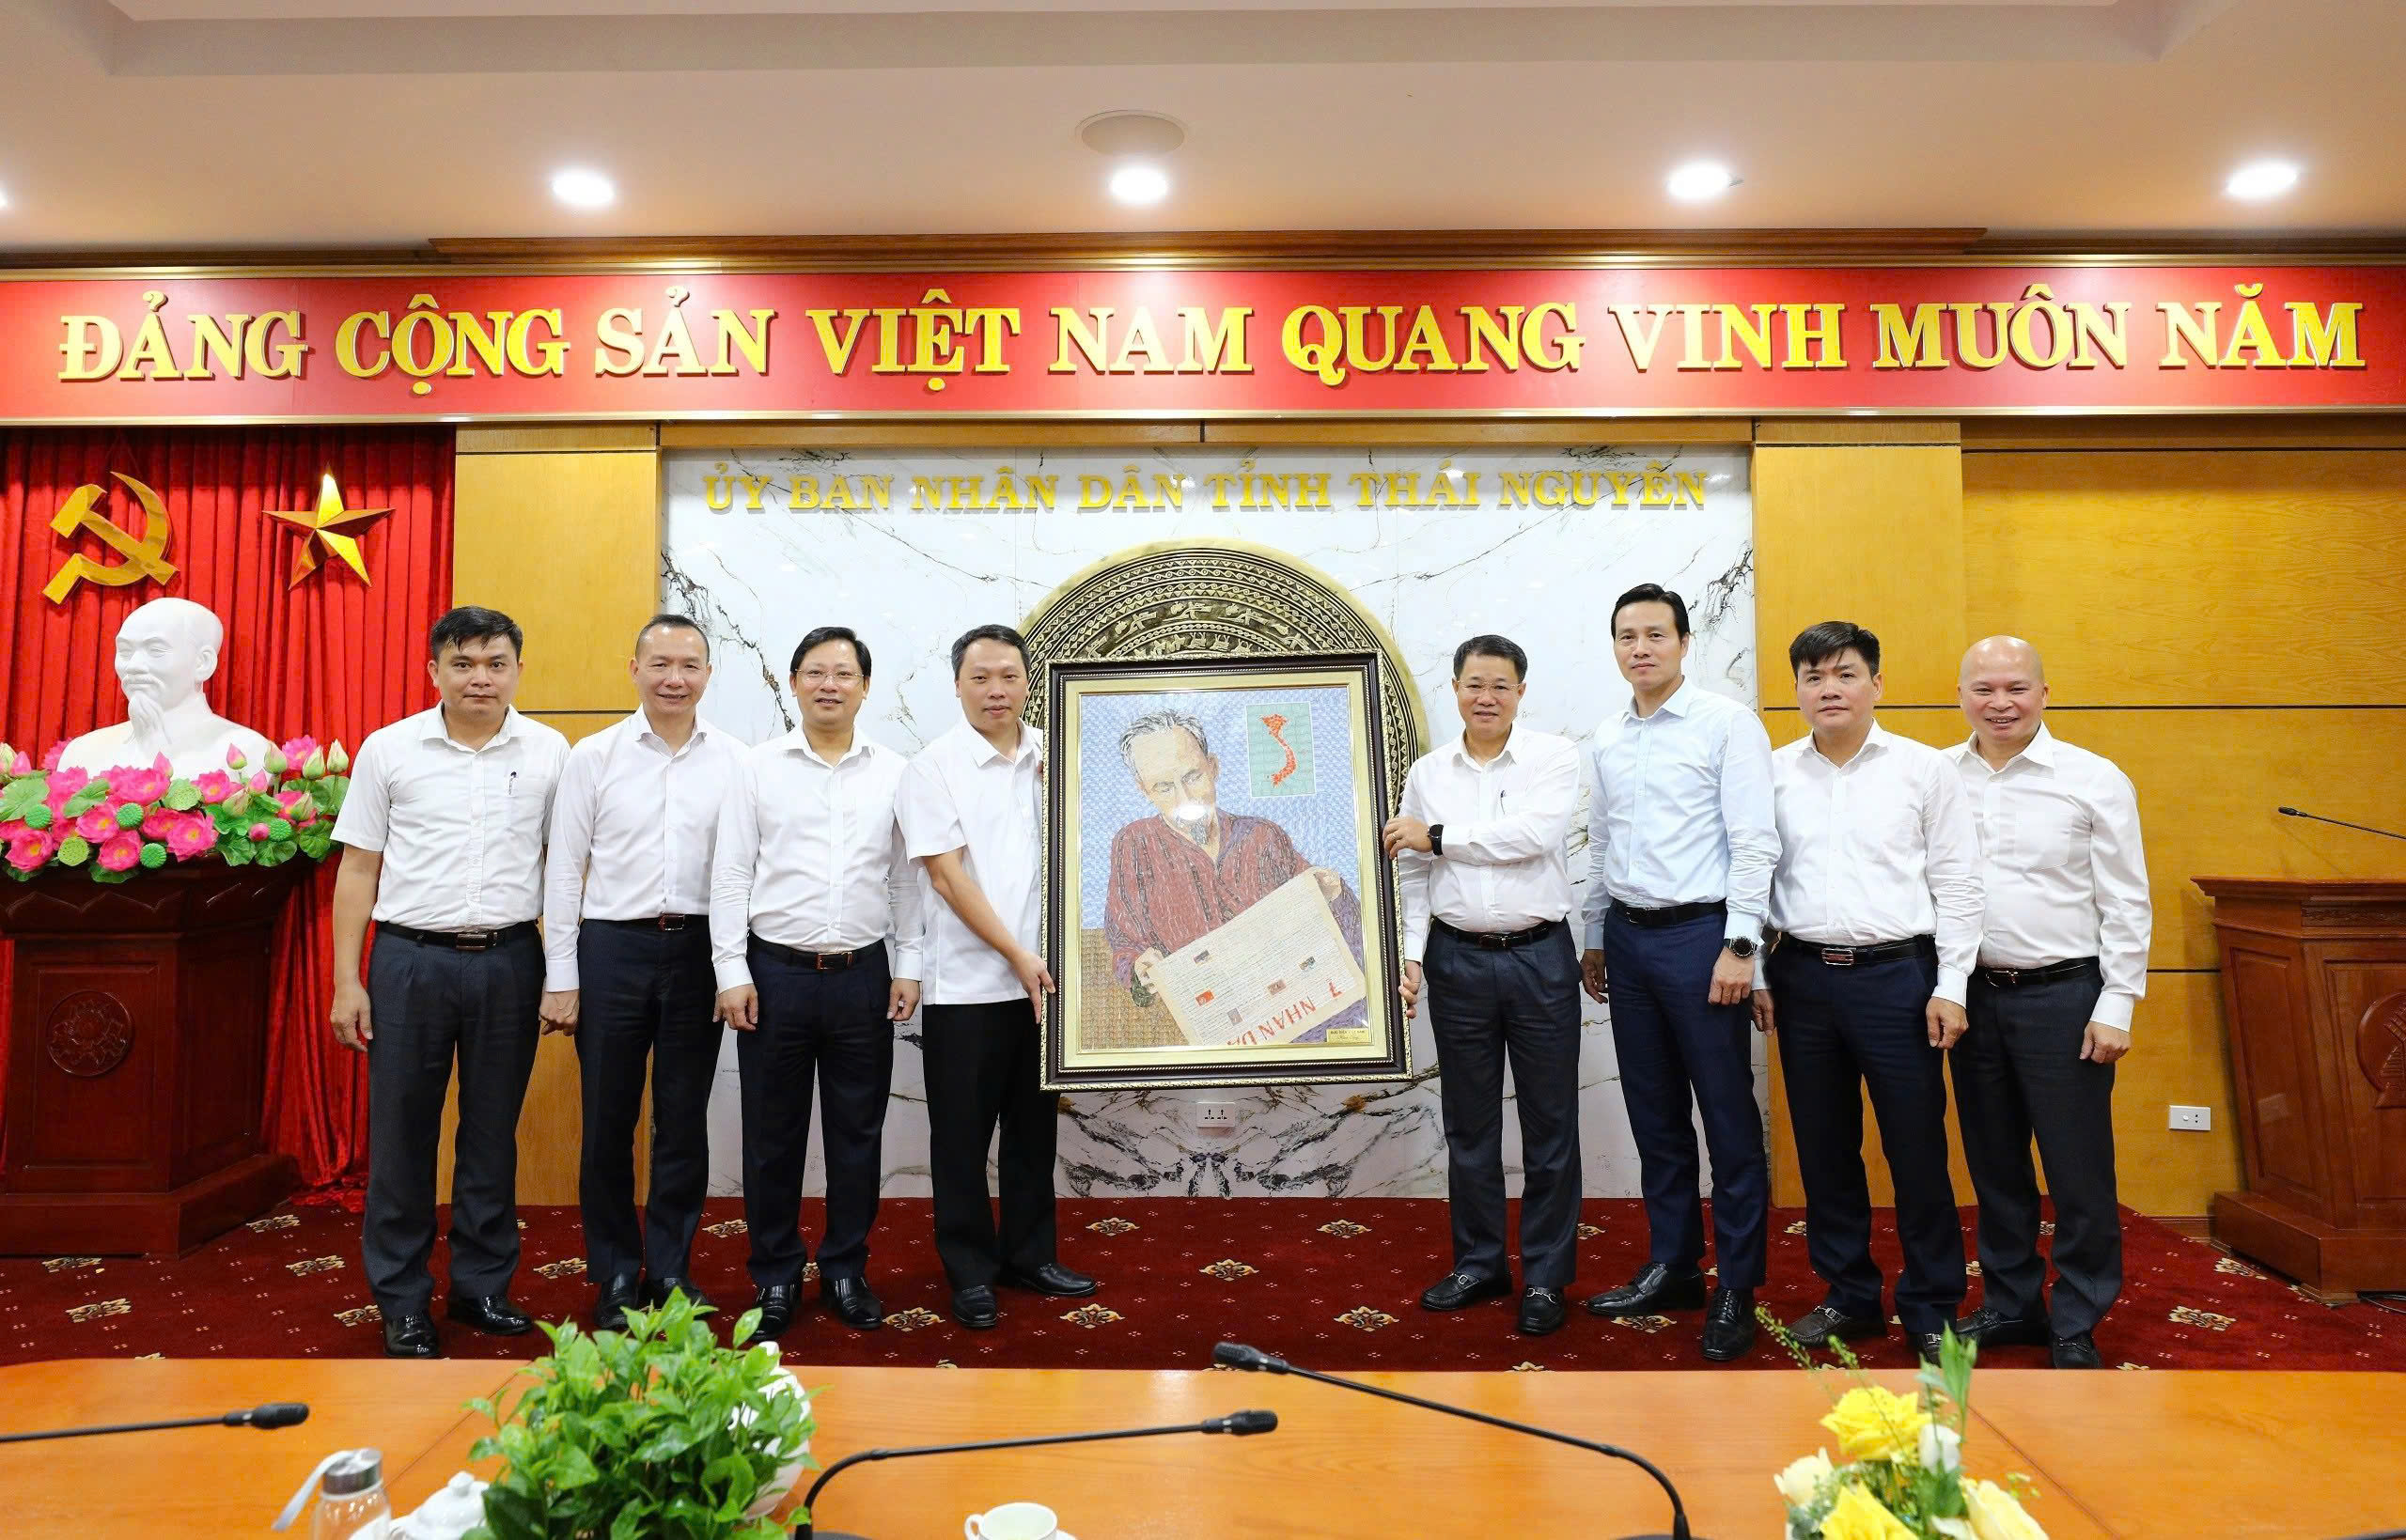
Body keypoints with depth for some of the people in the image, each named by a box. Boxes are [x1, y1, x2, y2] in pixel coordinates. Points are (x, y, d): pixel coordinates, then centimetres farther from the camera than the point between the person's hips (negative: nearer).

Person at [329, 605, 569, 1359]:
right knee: (402, 1133, 5)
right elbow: (358, 869, 4)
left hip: (509, 961, 1)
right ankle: (402, 1302, 19)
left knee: (493, 1132, 10)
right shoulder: (388, 750, 2)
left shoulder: (549, 752, 3)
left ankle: (483, 1286, 25)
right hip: (411, 959, -1)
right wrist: (346, 980, -1)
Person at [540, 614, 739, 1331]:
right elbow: (563, 870, 1)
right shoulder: (594, 756, 1)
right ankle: (615, 1273, 24)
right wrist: (561, 978, -2)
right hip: (613, 948, 0)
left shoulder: (735, 761, 2)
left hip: (698, 949, 1)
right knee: (608, 1119, 8)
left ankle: (670, 1268, 25)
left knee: (684, 1120, 10)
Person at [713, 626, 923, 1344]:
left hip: (863, 975, 1)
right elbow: (730, 876, -1)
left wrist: (907, 966, 3)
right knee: (773, 1135, 8)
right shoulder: (760, 767, 1)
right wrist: (732, 972, -6)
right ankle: (775, 1277, 24)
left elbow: (905, 879, 7)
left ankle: (846, 1271, 25)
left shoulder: (893, 773, 4)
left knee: (857, 1133, 9)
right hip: (775, 972, -1)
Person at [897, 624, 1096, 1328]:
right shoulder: (934, 767, -5)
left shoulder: (1053, 757, 6)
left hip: (1041, 979, 4)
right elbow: (948, 875, -11)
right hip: (967, 985, -4)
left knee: (1034, 1127, 15)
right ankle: (969, 1271, 21)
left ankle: (1029, 1255, 31)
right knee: (963, 1135, 6)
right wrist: (1017, 956, -13)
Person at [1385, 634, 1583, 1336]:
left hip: (1539, 957, -3)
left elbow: (1536, 834, -18)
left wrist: (1437, 836, -10)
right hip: (1457, 959, 3)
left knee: (1549, 1121, 5)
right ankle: (1479, 1263, 26)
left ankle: (1545, 1276, 18)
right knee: (1468, 1120, 12)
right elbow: (1412, 873, 8)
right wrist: (1412, 955, 0)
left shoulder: (1554, 757, -2)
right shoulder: (1427, 772, 8)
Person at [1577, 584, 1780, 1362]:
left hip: (1700, 934, -6)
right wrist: (1595, 939, 16)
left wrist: (1739, 946, -16)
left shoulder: (1726, 723, -7)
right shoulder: (1606, 738, 10)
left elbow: (1755, 841, -11)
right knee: (1655, 1116, 14)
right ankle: (1672, 1267, 27)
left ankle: (1737, 1289, 14)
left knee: (1728, 1117, 2)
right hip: (1628, 938, 6)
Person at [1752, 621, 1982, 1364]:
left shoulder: (1925, 768, 1)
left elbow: (1957, 884, 0)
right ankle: (1849, 1294, 26)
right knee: (1823, 1145, 11)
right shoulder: (1774, 774, 6)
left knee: (1917, 1147, 3)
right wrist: (1757, 975, 5)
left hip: (1896, 973, -2)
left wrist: (1951, 986, -5)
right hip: (1804, 975, 3)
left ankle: (1931, 1308, 19)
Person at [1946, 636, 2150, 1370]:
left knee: (2078, 1171, 4)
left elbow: (2126, 904, -4)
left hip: (2063, 994, -3)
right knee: (1994, 1164, 14)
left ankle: (2076, 1324, 20)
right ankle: (2010, 1304, 29)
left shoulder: (2094, 780, -5)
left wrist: (2116, 1006, -8)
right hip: (1973, 993, 3)